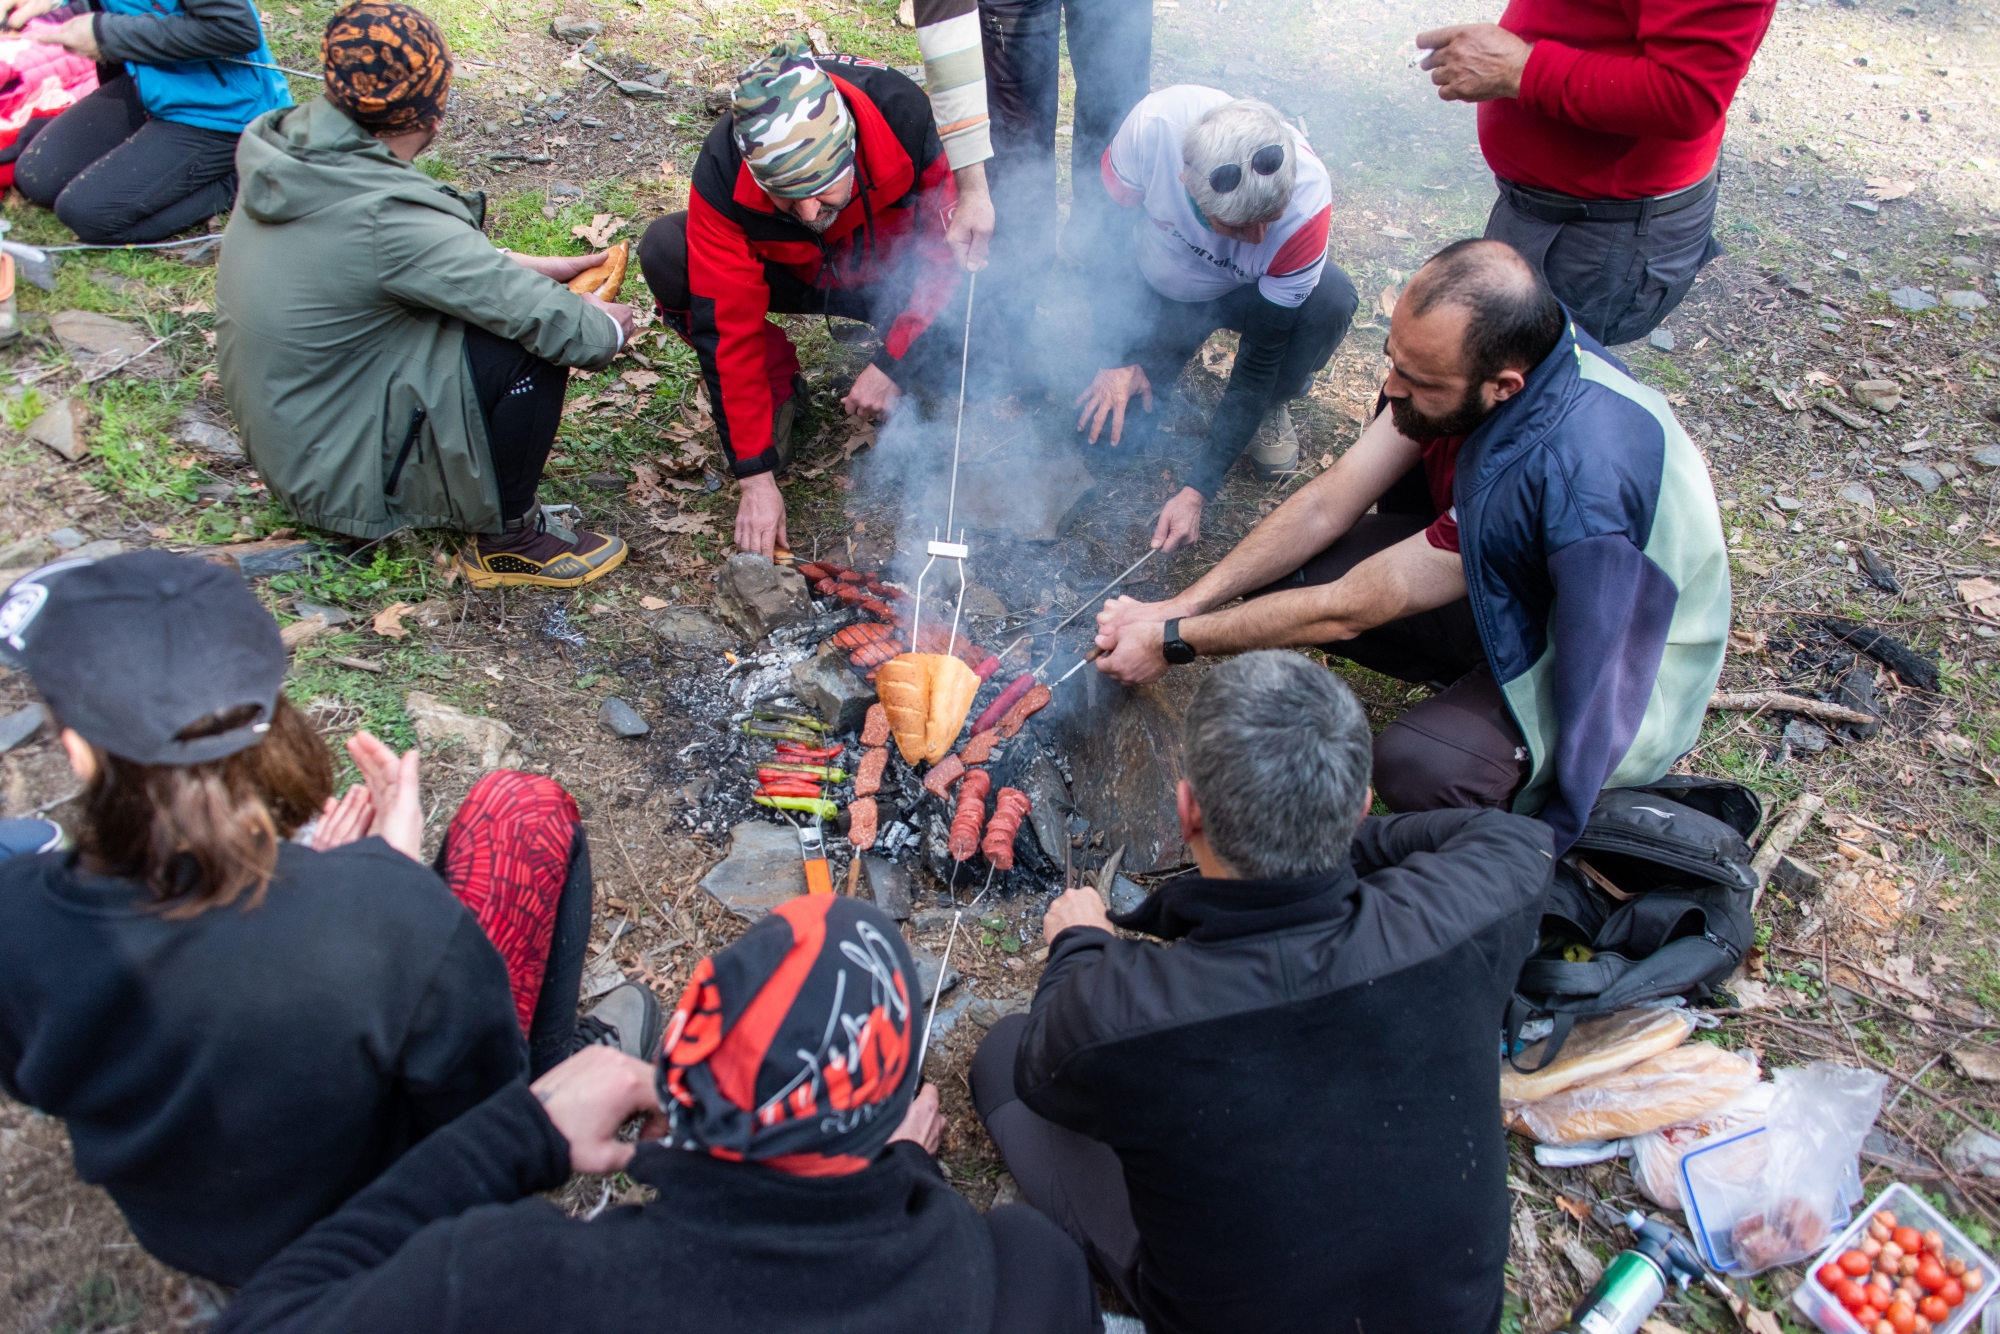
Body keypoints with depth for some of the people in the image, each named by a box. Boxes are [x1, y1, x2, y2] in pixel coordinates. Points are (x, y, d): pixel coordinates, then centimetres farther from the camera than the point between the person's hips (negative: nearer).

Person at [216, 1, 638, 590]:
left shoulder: (290, 155, -4)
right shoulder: (386, 216, -28)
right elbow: (547, 321, -25)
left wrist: (527, 267, 9)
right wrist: (609, 328, -5)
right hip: (342, 477, -8)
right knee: (533, 342, -16)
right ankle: (505, 539, -2)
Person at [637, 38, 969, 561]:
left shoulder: (900, 112, -33)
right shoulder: (723, 175, -32)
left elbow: (952, 242, -21)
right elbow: (727, 328, -30)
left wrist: (892, 365, -27)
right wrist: (756, 477, -30)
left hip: (893, 274, 0)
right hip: (789, 276, 1)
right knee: (664, 252, -28)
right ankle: (779, 388, -7)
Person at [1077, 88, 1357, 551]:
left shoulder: (1307, 199, -36)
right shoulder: (1155, 124, -37)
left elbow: (1264, 350, -30)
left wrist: (1196, 489, -32)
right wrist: (1116, 356, -19)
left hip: (1250, 293, -1)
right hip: (1158, 285, 1)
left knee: (1331, 300, -33)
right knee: (1110, 424, -14)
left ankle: (1273, 405, -1)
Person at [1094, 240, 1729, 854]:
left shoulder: (1563, 472, -40)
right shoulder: (1467, 353, -18)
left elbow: (1348, 610, -31)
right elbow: (1327, 504, -10)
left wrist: (1173, 642, -22)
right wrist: (1179, 605, -16)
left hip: (1626, 663, -7)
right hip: (1518, 580, 7)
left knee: (1415, 768, -34)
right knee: (1287, 574, -12)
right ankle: (1479, 674, 5)